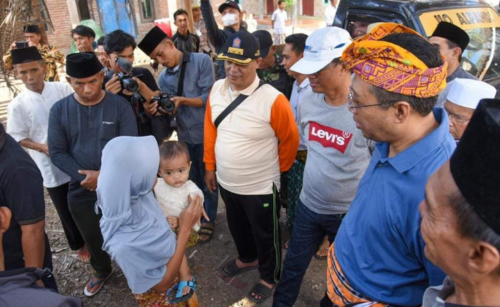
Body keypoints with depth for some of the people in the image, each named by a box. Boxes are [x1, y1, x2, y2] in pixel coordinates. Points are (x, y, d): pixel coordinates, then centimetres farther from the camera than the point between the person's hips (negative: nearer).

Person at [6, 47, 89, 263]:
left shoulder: (63, 90, -6)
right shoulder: (18, 105, -7)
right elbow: (17, 139, -3)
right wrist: (42, 147, -17)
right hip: (51, 167, -1)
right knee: (66, 210, 13)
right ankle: (79, 244, 36)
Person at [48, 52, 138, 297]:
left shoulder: (119, 105, -11)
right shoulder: (59, 110, -5)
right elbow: (57, 152, -4)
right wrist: (85, 176, -16)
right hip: (81, 190, 3)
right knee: (92, 237, 23)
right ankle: (101, 271, 50)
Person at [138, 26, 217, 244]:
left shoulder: (202, 61, -9)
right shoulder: (164, 78, 6)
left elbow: (208, 98, -15)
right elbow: (169, 109, 0)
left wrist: (182, 100, -25)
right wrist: (156, 110, -21)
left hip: (206, 133, -4)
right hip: (185, 136, 5)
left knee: (208, 178, 10)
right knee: (193, 179, 18)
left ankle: (208, 219, 29)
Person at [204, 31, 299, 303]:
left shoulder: (273, 100, -24)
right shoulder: (217, 89, -7)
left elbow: (290, 140, -10)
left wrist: (276, 169, 3)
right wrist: (210, 166, 9)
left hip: (261, 187, -5)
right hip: (227, 183, 6)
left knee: (265, 236, 17)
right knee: (238, 227, 29)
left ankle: (269, 277, 43)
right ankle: (247, 258, 57)